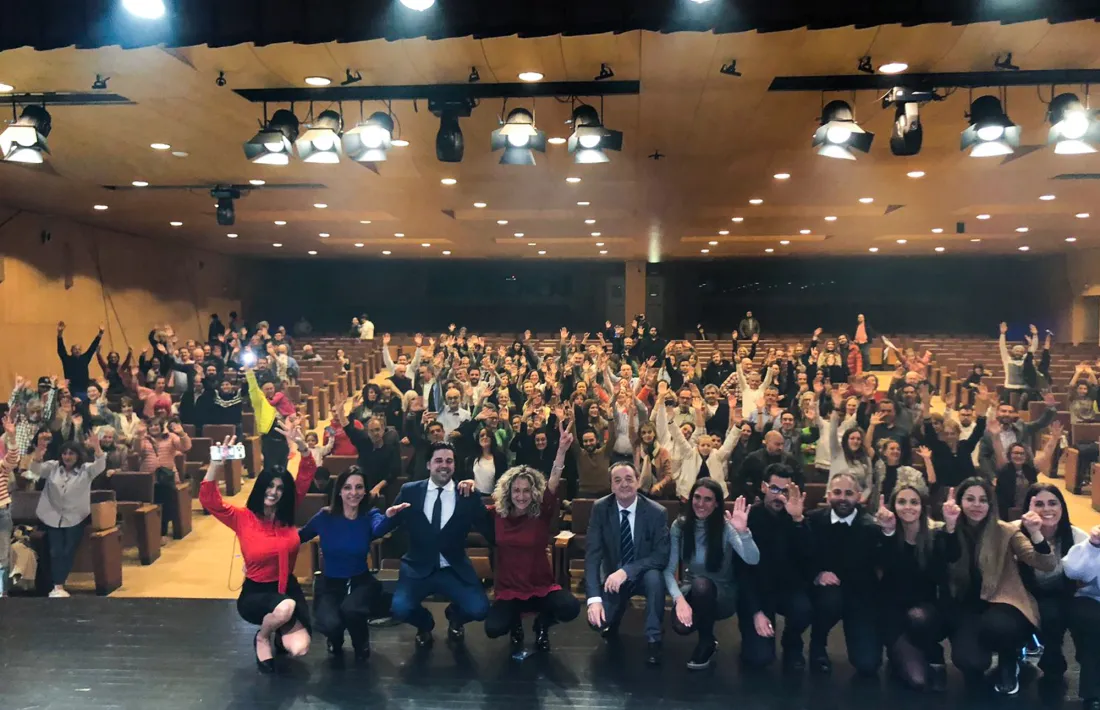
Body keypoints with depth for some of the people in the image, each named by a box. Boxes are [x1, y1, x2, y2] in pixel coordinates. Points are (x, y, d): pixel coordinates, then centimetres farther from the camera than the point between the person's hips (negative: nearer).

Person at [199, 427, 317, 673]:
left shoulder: (287, 513, -2)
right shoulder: (243, 518, -10)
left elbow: (306, 477, -4)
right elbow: (208, 499, -22)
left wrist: (302, 446, -19)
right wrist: (217, 463, -36)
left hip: (287, 587, 3)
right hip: (255, 592, -3)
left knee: (300, 648, -18)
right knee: (285, 609, -39)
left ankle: (277, 632, 21)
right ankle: (263, 637, -1)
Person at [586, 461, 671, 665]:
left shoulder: (657, 512, -17)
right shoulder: (600, 508, -13)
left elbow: (662, 556, -20)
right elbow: (592, 554, -19)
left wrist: (626, 571, -34)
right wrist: (594, 598, -31)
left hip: (644, 575, -1)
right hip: (613, 576, 2)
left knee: (655, 577, -35)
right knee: (596, 620, -21)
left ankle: (653, 640, -17)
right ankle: (612, 621, 19)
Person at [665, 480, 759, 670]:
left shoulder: (725, 526, -14)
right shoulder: (680, 526, -8)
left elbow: (753, 560, -30)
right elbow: (669, 570, -12)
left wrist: (743, 531, -47)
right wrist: (679, 598, -29)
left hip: (722, 593, -1)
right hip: (692, 590, 1)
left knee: (701, 584, -36)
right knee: (681, 625, -31)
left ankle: (707, 643, -7)